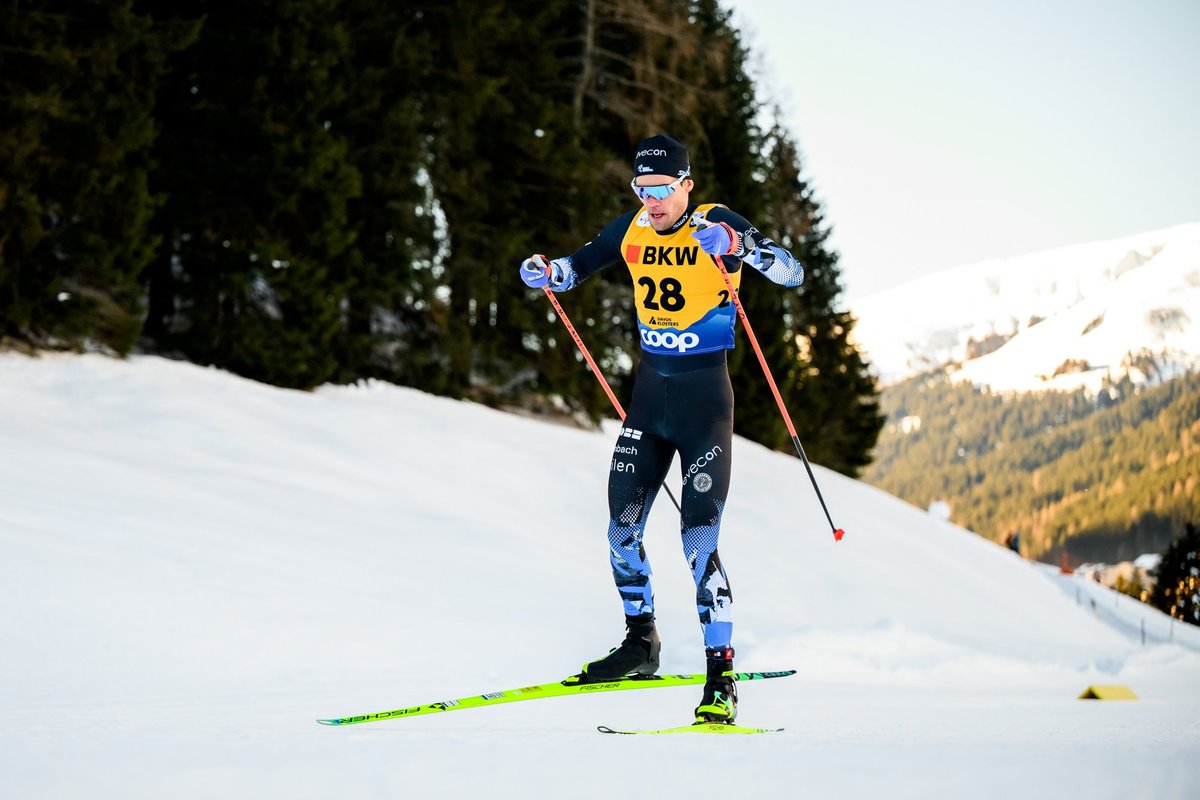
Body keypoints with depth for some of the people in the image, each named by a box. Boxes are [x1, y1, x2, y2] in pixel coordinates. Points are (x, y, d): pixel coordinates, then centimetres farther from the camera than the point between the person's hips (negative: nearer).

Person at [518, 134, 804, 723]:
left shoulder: (717, 224, -12)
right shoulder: (633, 230, 2)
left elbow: (792, 273, -22)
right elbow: (580, 265, 18)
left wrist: (737, 246, -39)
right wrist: (546, 272, -4)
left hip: (705, 399, -6)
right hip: (649, 395, 6)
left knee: (700, 541, -13)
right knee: (621, 532, 9)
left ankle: (721, 679, -7)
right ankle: (641, 642, 31)